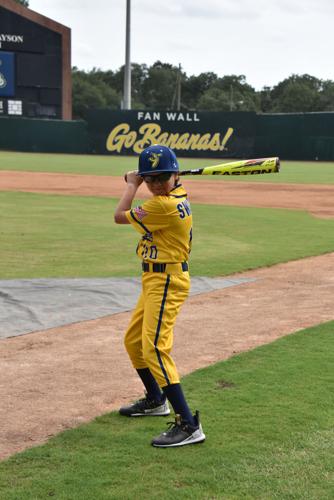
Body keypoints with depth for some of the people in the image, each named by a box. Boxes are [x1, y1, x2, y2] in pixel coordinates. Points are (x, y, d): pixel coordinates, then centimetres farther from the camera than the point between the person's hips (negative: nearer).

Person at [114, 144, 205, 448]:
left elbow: (119, 216, -10)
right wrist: (136, 183, 12)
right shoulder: (178, 194, 5)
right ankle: (155, 400, 41)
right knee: (134, 341, 23)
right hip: (156, 280, 11)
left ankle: (189, 425, -21)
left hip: (165, 282, -11)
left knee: (154, 349, -19)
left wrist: (131, 185, 5)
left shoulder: (164, 206, -23)